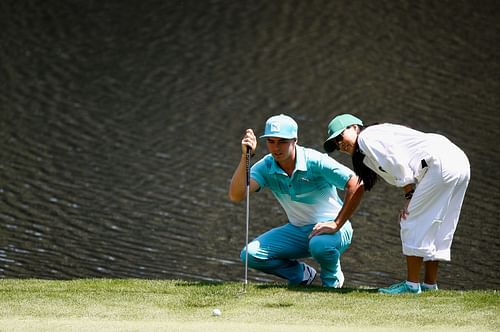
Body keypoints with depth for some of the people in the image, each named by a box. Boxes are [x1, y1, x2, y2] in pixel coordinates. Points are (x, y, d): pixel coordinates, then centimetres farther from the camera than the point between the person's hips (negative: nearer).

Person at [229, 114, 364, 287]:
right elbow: (236, 195, -23)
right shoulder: (265, 167, -9)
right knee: (250, 254, -14)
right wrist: (245, 157, -33)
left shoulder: (315, 161, -22)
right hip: (298, 231, 5)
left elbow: (356, 186, -25)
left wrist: (336, 224, -27)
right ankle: (302, 274, 9)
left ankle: (332, 278, -3)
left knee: (320, 245, -40)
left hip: (331, 228, -5)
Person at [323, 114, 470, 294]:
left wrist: (409, 197, -5)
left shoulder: (367, 137, 0)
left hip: (440, 163, -10)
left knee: (413, 224, -5)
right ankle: (430, 283, 16)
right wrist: (409, 200, 5)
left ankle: (412, 284, -5)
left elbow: (398, 163, -10)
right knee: (433, 228, 15)